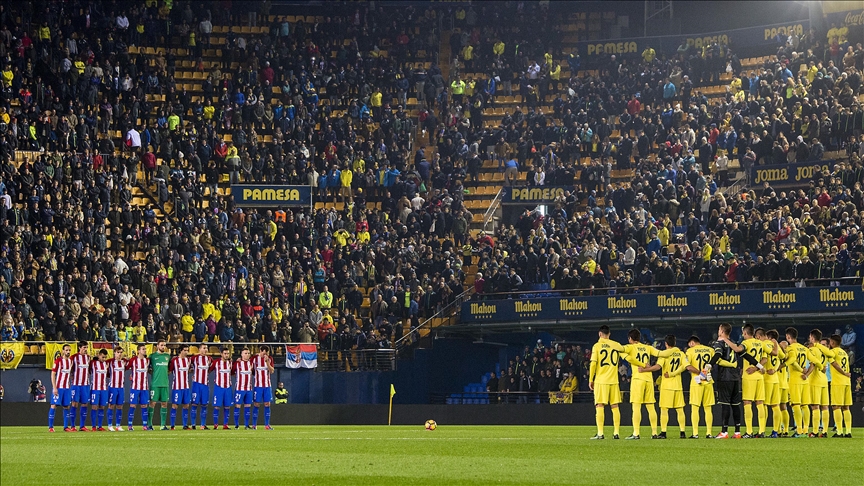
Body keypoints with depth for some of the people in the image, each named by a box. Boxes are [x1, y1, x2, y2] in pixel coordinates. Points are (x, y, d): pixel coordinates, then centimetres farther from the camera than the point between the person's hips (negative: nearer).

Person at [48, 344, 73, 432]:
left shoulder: (71, 361, 9)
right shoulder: (58, 361, -7)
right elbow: (53, 374, -8)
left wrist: (71, 385, 11)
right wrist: (54, 387, -14)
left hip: (67, 387, 5)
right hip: (58, 387, -5)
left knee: (66, 407, 5)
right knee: (54, 406, -6)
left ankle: (66, 427, 9)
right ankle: (50, 427, -4)